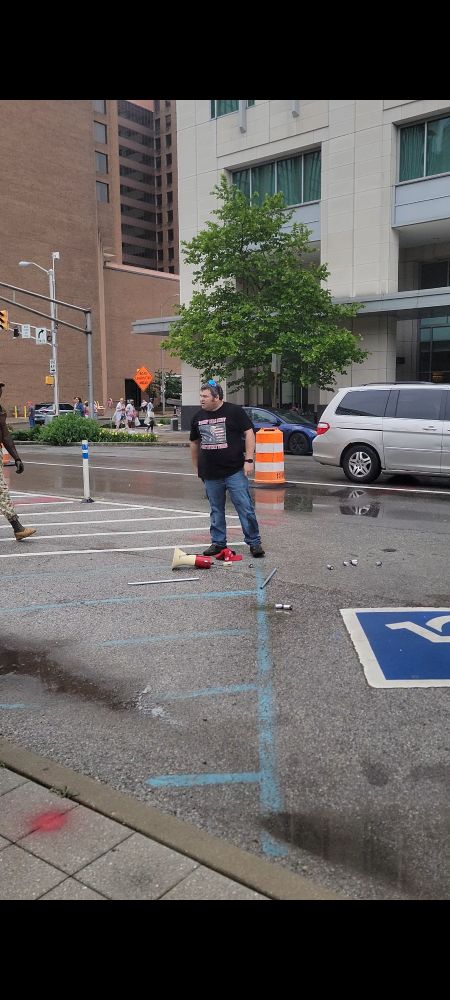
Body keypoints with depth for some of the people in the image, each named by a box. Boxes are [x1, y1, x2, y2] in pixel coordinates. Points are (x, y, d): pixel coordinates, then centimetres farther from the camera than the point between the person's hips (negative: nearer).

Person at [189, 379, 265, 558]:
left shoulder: (234, 411, -5)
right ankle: (218, 543, 22)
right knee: (216, 510, 12)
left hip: (235, 471, -4)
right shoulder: (198, 417, 10)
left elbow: (249, 434, -5)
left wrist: (248, 460, -12)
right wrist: (196, 467, 21)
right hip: (210, 474, 5)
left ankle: (254, 542, 6)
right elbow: (194, 443, 21)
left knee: (245, 508, -3)